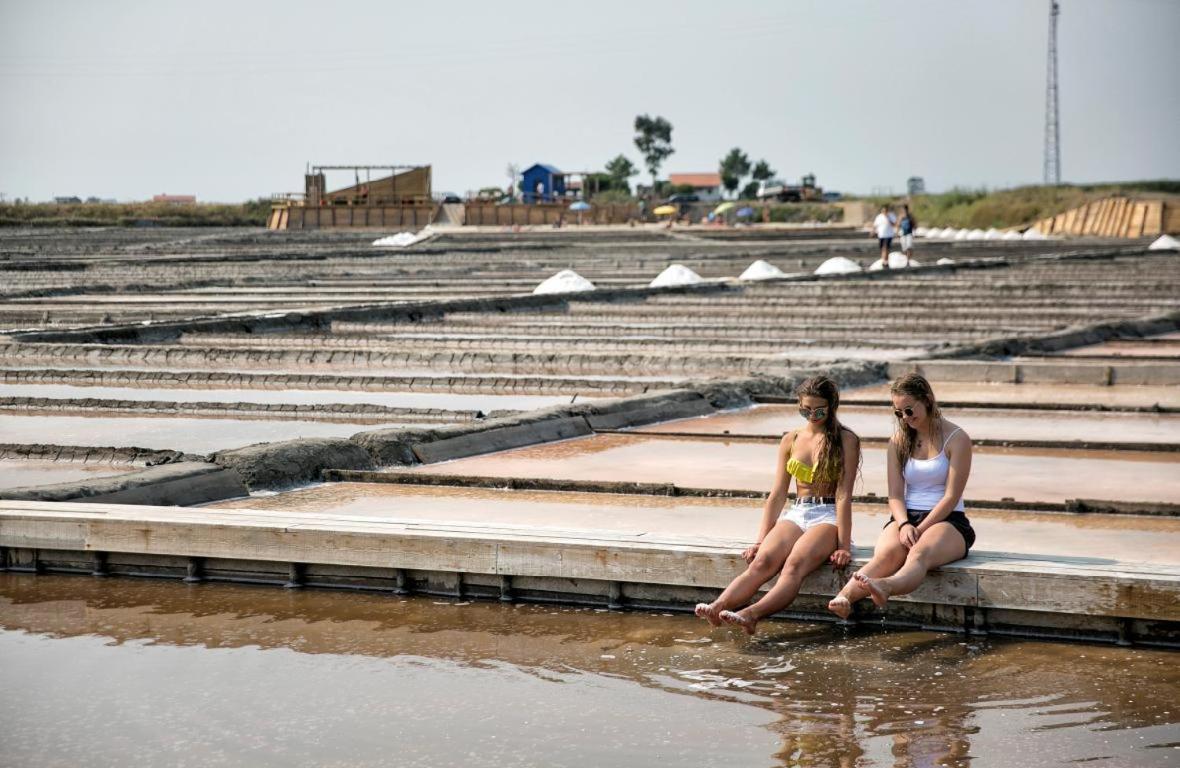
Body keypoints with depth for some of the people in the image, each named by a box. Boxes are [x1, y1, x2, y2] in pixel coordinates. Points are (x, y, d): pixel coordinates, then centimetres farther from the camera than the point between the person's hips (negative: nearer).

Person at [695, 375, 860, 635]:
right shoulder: (790, 441, 15)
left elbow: (843, 495, -7)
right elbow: (778, 494, 13)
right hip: (796, 513, 4)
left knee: (795, 564, -34)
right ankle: (716, 608, -52)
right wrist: (761, 540, 5)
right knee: (763, 561, -27)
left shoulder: (846, 441, 1)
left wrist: (844, 545, -13)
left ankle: (751, 615, -60)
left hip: (828, 516, -4)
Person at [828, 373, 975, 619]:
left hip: (946, 519, -3)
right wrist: (904, 524, -14)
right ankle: (844, 599, -64)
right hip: (907, 517, 3)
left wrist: (920, 530, -17)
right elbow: (895, 494, 7)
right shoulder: (898, 441, 14)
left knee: (920, 553, -39)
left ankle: (885, 588, -74)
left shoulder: (956, 439, -1)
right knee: (886, 555, -33)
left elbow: (951, 497, -7)